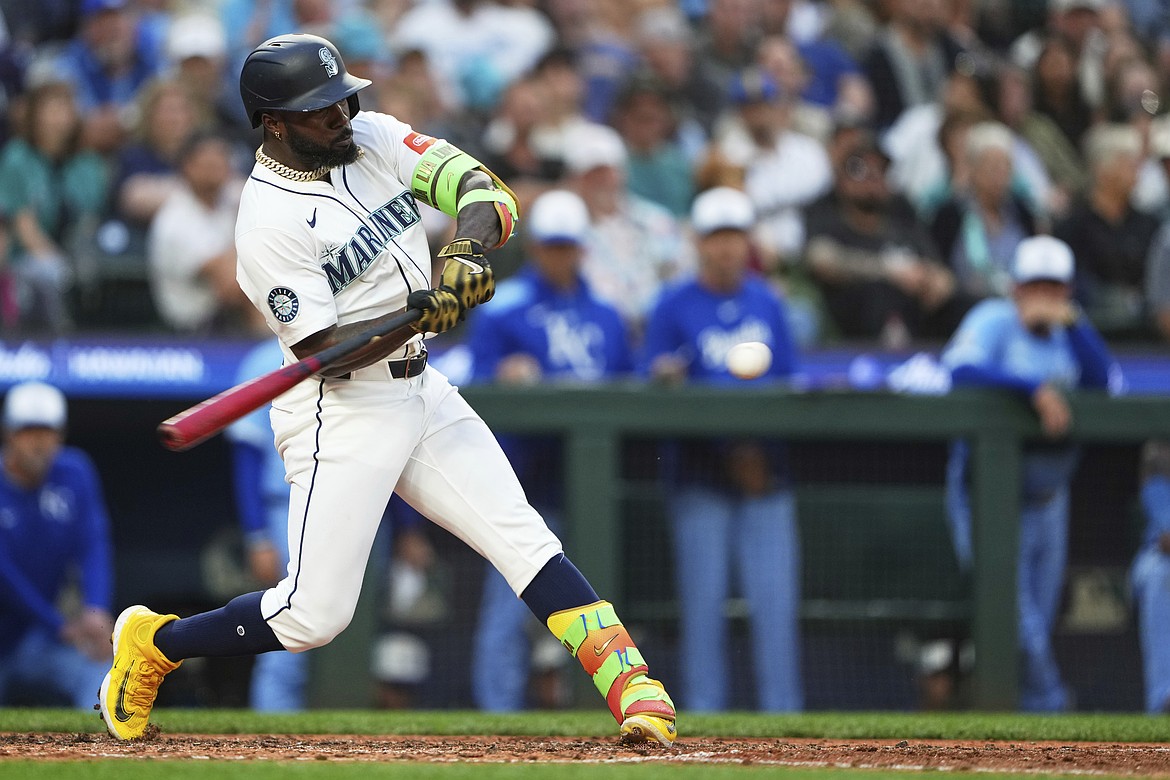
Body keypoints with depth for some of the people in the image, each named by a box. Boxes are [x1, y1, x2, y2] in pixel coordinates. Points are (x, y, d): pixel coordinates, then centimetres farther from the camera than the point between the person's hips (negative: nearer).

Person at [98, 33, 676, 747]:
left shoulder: (376, 138, 3)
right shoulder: (269, 221, -18)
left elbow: (487, 194, -3)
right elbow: (320, 351, -21)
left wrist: (462, 253, -24)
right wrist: (423, 310, -32)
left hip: (422, 393, 7)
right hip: (342, 413, -7)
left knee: (526, 543, -4)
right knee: (314, 616, -7)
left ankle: (632, 687, -7)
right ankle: (152, 645, 14)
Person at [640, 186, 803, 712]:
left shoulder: (768, 304, 14)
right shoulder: (674, 307, 3)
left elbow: (790, 385, 14)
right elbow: (650, 390, 0)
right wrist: (665, 378, -21)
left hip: (764, 469, 3)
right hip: (700, 472, -3)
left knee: (775, 594, -2)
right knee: (703, 595, -3)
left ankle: (783, 709, 1)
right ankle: (703, 707, 2)